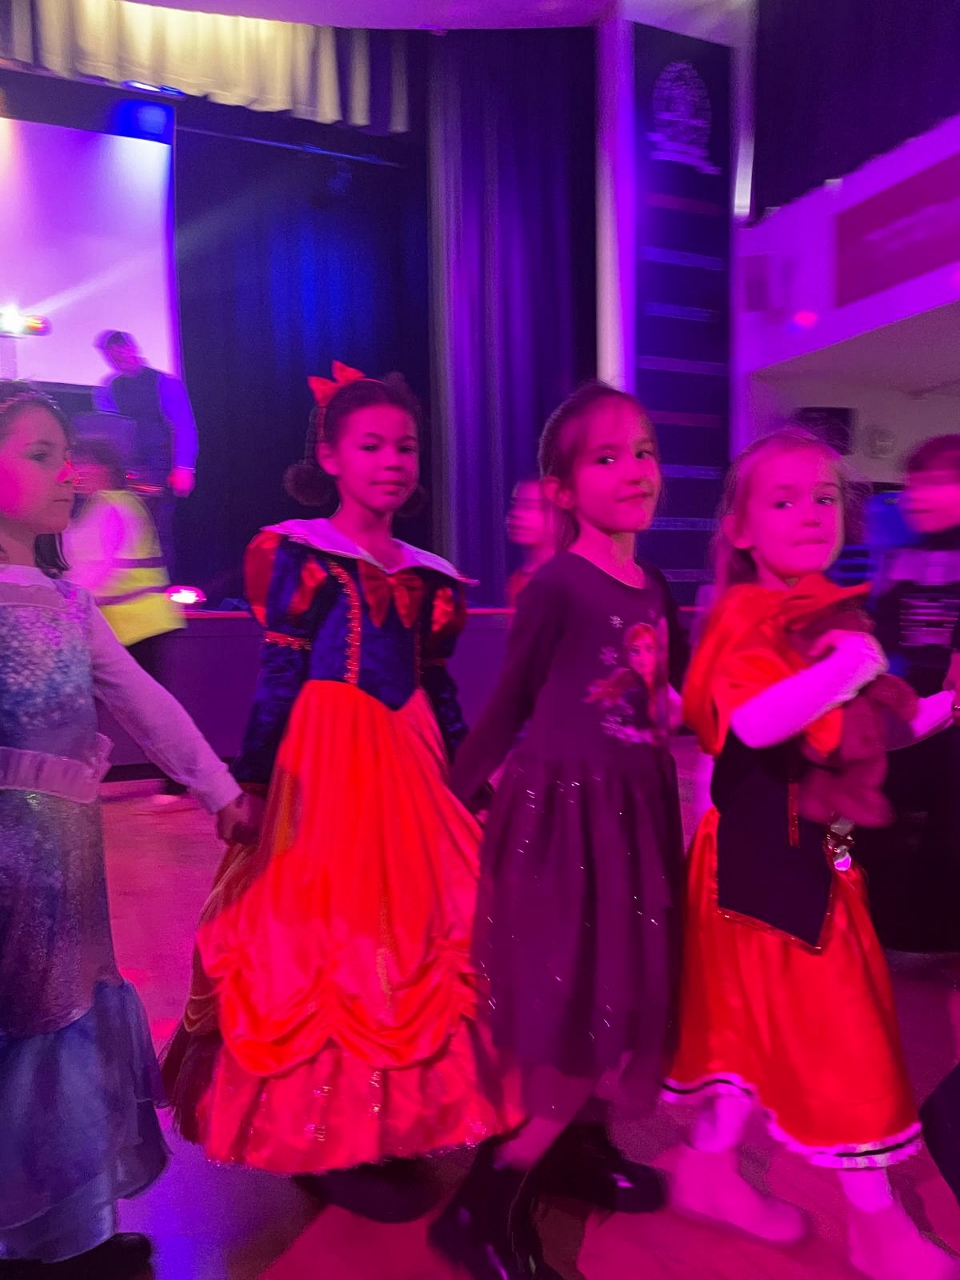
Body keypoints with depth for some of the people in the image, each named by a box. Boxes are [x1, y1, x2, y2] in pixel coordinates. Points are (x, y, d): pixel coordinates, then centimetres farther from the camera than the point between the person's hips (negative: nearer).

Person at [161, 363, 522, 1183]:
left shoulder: (428, 575, 10)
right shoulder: (298, 555, -5)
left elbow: (440, 689, 14)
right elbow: (277, 681, -7)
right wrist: (253, 785, -10)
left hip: (409, 763, 6)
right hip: (325, 759, -5)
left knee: (417, 918, 10)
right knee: (322, 927, 1)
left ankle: (393, 1121, 30)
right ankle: (325, 1135, 21)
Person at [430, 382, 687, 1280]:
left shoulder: (655, 589, 8)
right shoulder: (557, 584, -14)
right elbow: (510, 702, -7)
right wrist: (458, 792, -1)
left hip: (634, 804, 7)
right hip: (564, 806, -7)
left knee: (624, 991, 16)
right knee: (585, 1002, -3)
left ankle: (569, 1140, 38)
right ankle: (487, 1202, 13)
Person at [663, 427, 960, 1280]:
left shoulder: (837, 618, 11)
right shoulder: (748, 619, -16)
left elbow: (861, 735, 16)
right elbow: (752, 724, -34)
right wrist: (847, 669, -32)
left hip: (818, 849, 9)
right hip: (763, 852, -9)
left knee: (761, 1018, 18)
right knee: (832, 1031, 3)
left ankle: (712, 1168, 35)